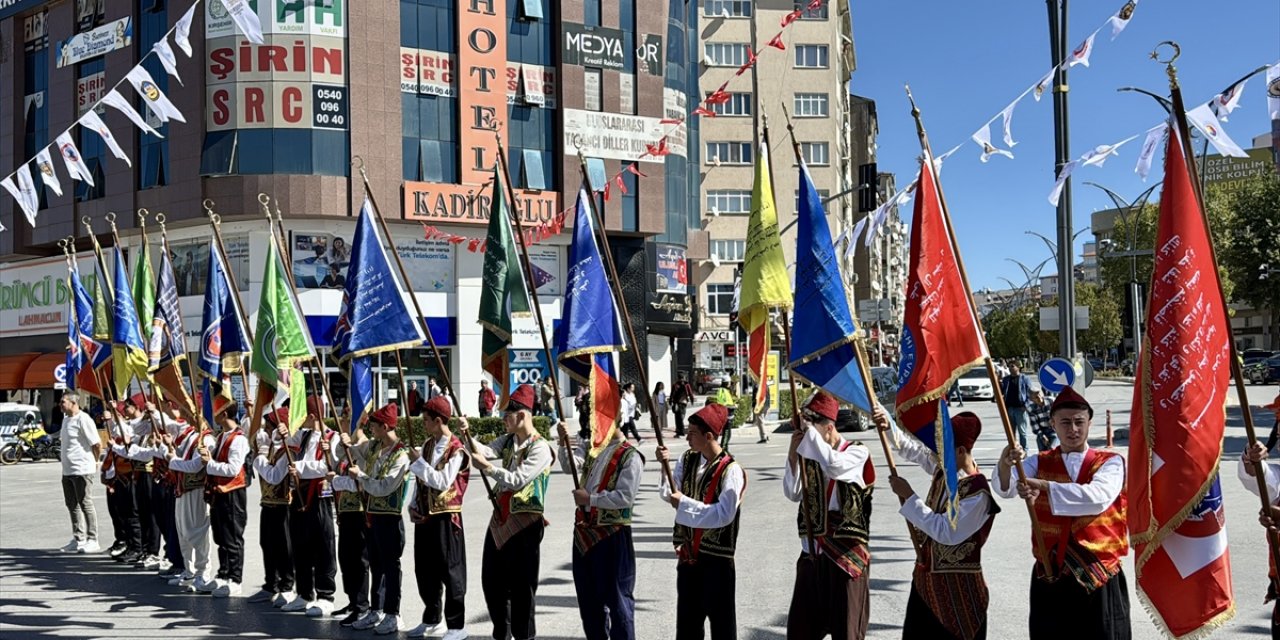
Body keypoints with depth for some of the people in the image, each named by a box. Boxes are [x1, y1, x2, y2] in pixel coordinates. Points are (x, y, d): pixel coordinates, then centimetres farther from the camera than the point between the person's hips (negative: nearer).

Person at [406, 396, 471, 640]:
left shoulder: (456, 450, -14)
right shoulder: (427, 445, 10)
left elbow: (443, 482, -23)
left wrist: (417, 462, -17)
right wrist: (413, 506, 4)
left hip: (446, 519, -8)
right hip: (424, 517, 8)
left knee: (450, 572, -1)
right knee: (425, 571, 14)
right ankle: (432, 620, 28)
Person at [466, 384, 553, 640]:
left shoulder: (540, 448, -15)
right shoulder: (508, 440, 9)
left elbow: (518, 480, -21)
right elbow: (485, 451, -5)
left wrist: (487, 467, -23)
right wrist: (468, 436, -20)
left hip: (525, 523, -8)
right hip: (500, 518, 8)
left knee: (521, 585, 0)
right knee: (491, 579, 15)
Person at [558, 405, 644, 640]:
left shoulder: (629, 456, -13)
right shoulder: (590, 446, 9)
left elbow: (626, 497, -19)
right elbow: (570, 466, -3)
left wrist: (590, 499, -18)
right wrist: (564, 444, -18)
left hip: (612, 534, -7)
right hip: (584, 531, 7)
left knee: (616, 596, 1)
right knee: (587, 594, 18)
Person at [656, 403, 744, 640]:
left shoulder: (730, 470, -18)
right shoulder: (688, 460, 3)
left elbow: (724, 514, -23)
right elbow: (669, 494, 1)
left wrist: (684, 503, -20)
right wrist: (665, 466, -14)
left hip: (716, 557, -7)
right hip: (688, 553, 7)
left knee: (721, 619, 5)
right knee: (687, 614, 19)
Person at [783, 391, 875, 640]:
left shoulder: (857, 452, -8)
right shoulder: (809, 455, 6)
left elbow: (834, 465, -29)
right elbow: (792, 493, 0)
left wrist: (809, 429, -21)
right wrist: (793, 453, -8)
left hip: (846, 556, -5)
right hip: (811, 554, 5)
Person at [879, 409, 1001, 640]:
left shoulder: (978, 493, -25)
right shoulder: (944, 467, -2)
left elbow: (946, 532, -26)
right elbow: (910, 448, 10)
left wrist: (908, 497, -23)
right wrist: (888, 427, -9)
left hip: (957, 586, -8)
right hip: (925, 577, 8)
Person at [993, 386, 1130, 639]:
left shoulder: (1110, 463, -1)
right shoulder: (1039, 463, 5)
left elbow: (1098, 497, -23)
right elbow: (1005, 489, -14)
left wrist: (1044, 487, -34)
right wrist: (1005, 464, -37)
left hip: (1099, 578, -1)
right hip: (1050, 579, 2)